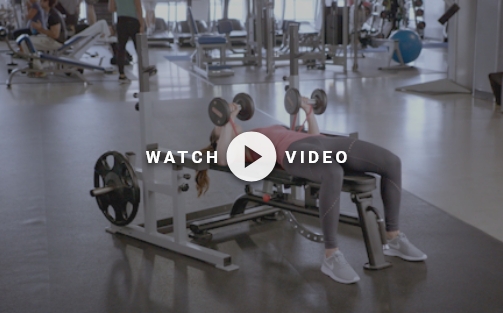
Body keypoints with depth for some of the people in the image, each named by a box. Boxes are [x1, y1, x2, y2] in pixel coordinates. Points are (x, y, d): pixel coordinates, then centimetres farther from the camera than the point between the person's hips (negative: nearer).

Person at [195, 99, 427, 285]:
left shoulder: (271, 133, 41)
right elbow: (222, 159, -6)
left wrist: (308, 111, 40)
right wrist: (229, 118, -2)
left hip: (324, 143, 7)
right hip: (295, 151, -7)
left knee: (391, 162, -12)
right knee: (333, 174, -44)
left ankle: (394, 239, 0)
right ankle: (331, 257, -32)